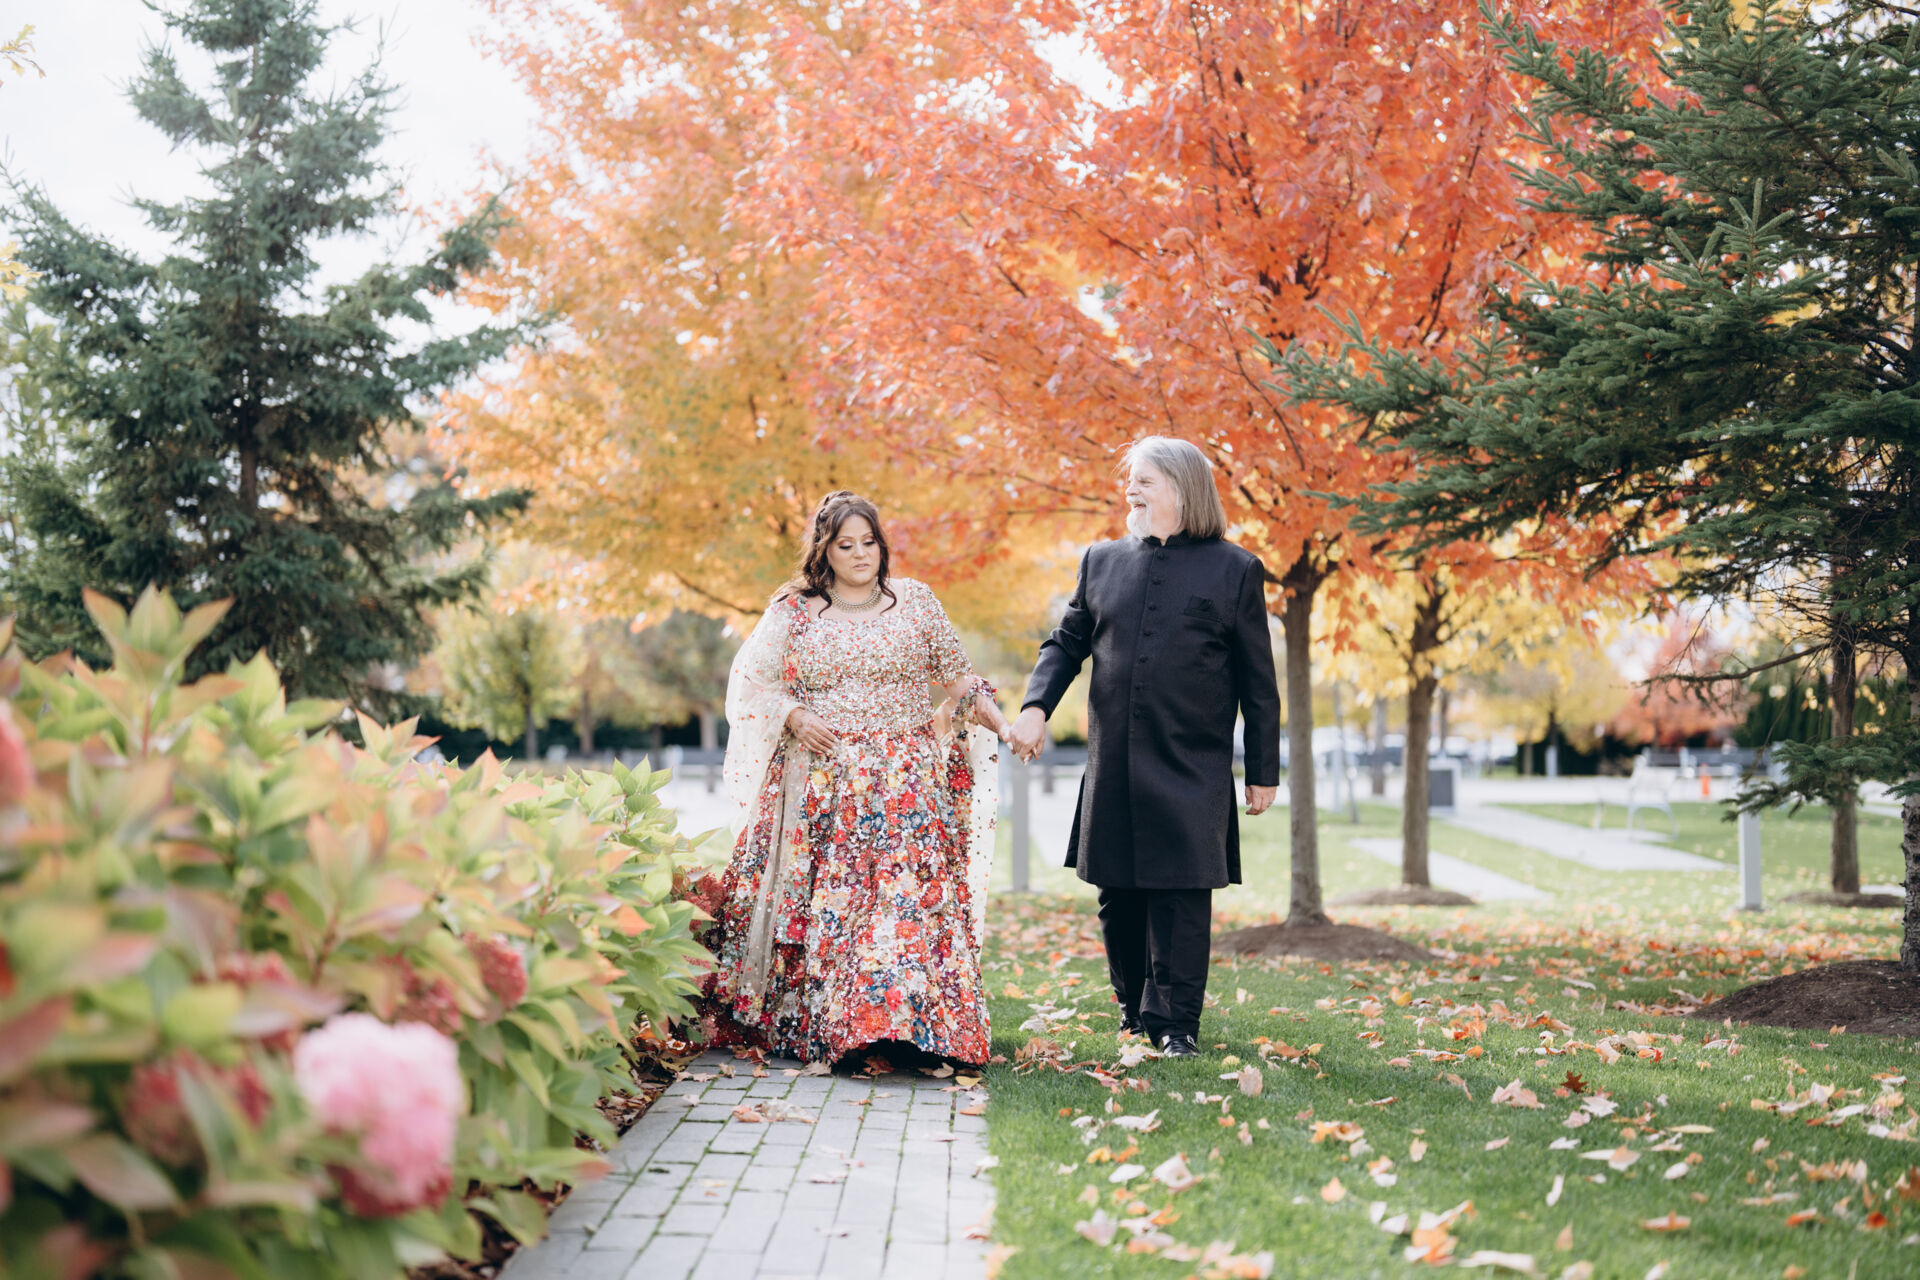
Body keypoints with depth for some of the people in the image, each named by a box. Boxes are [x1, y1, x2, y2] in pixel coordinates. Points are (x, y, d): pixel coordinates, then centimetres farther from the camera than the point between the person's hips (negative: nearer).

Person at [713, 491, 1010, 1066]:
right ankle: (820, 1027, 4)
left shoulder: (914, 600, 11)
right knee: (822, 897, -4)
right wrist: (793, 717, -9)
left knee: (910, 897, -10)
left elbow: (957, 674, 14)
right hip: (822, 780, 0)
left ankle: (906, 1021, -8)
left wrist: (1001, 723, -1)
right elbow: (748, 679, 7)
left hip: (906, 780, 1)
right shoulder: (793, 610, 7)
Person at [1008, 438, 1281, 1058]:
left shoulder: (1234, 570, 2)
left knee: (1182, 893, -4)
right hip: (1113, 768, 4)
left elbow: (1258, 681, 3)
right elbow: (1066, 643, 17)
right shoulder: (1101, 561, 12)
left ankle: (1175, 1022, 6)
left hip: (1192, 770, -3)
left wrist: (1263, 771, 2)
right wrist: (1036, 706, -1)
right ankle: (1134, 1008, 27)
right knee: (1118, 895, 9)